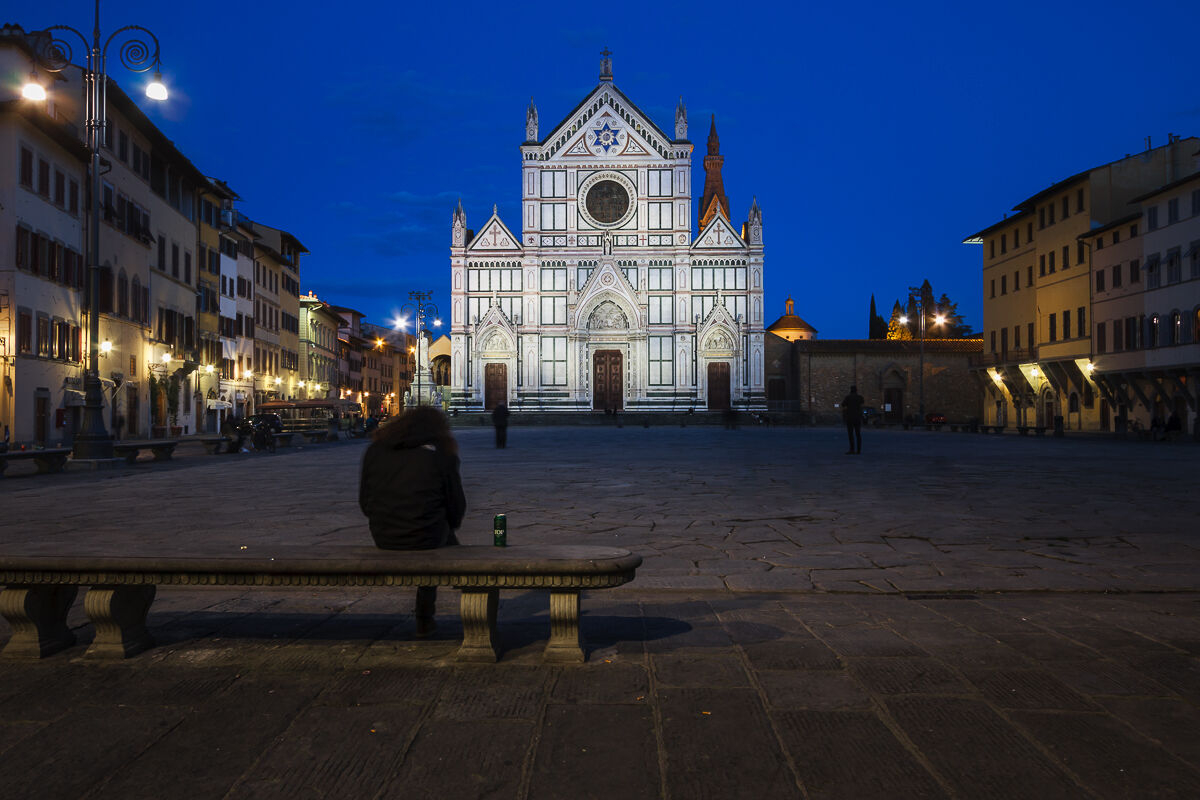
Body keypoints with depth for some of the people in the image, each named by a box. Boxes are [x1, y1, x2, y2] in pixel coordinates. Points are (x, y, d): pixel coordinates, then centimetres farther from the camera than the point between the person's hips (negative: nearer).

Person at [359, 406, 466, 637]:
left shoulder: (375, 450, 5)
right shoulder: (442, 456, -4)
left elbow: (364, 501, 10)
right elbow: (456, 507, 3)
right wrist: (450, 525, 24)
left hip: (382, 540, 4)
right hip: (426, 539, -4)